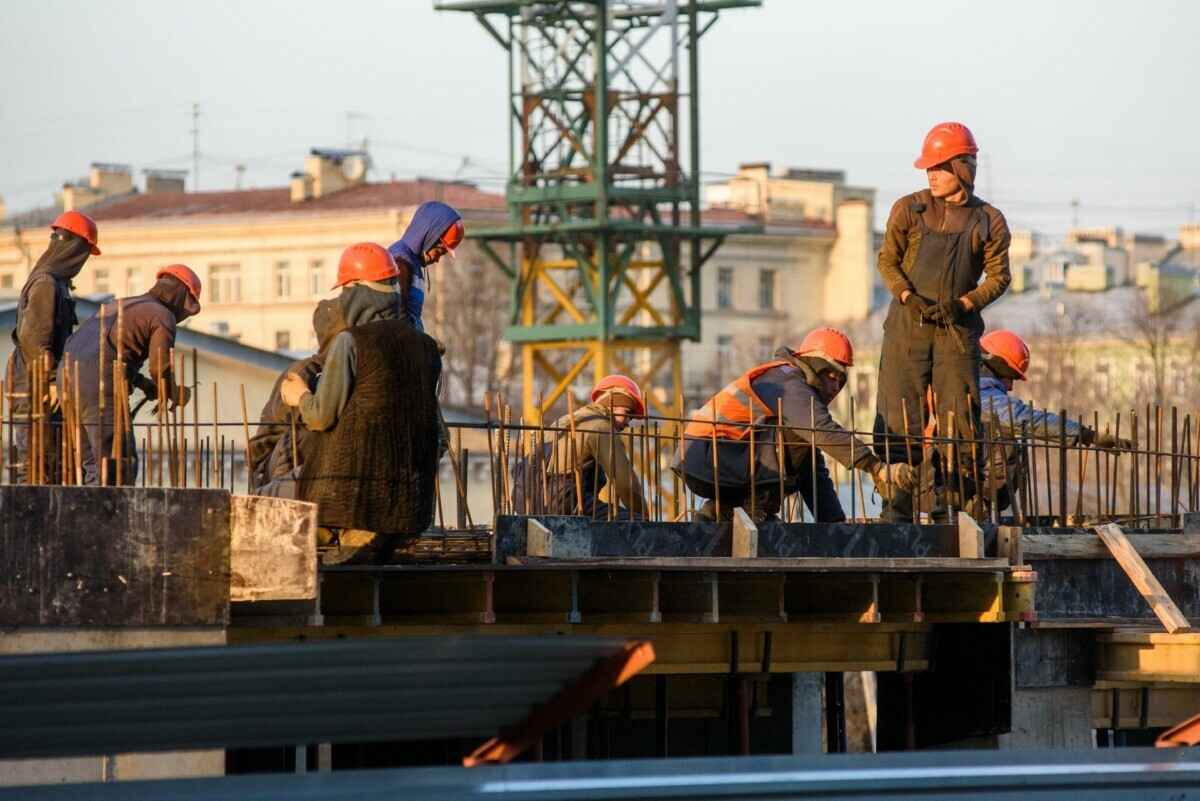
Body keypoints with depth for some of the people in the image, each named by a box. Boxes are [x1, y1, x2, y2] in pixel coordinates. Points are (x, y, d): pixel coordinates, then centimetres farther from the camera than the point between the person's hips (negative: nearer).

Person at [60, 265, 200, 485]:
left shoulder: (118, 305, 28)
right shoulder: (162, 316, 3)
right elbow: (161, 369, -7)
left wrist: (143, 384, 31)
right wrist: (176, 395, 14)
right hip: (101, 389, -8)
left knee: (93, 465, 14)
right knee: (120, 467, -5)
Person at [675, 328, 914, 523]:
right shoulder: (790, 383, -9)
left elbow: (814, 469, 18)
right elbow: (824, 432, -26)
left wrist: (835, 524, 10)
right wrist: (878, 468, -32)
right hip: (708, 462, -10)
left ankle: (717, 509, 15)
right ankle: (761, 507, -18)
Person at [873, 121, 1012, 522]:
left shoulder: (988, 220, 2)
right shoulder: (908, 209, 3)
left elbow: (999, 276, 5)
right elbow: (887, 260, 5)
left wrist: (962, 304, -11)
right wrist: (908, 297, -12)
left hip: (958, 328, 0)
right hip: (907, 325, 0)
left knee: (960, 417, -2)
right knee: (899, 417, -3)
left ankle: (957, 501, 3)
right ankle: (899, 506, 0)